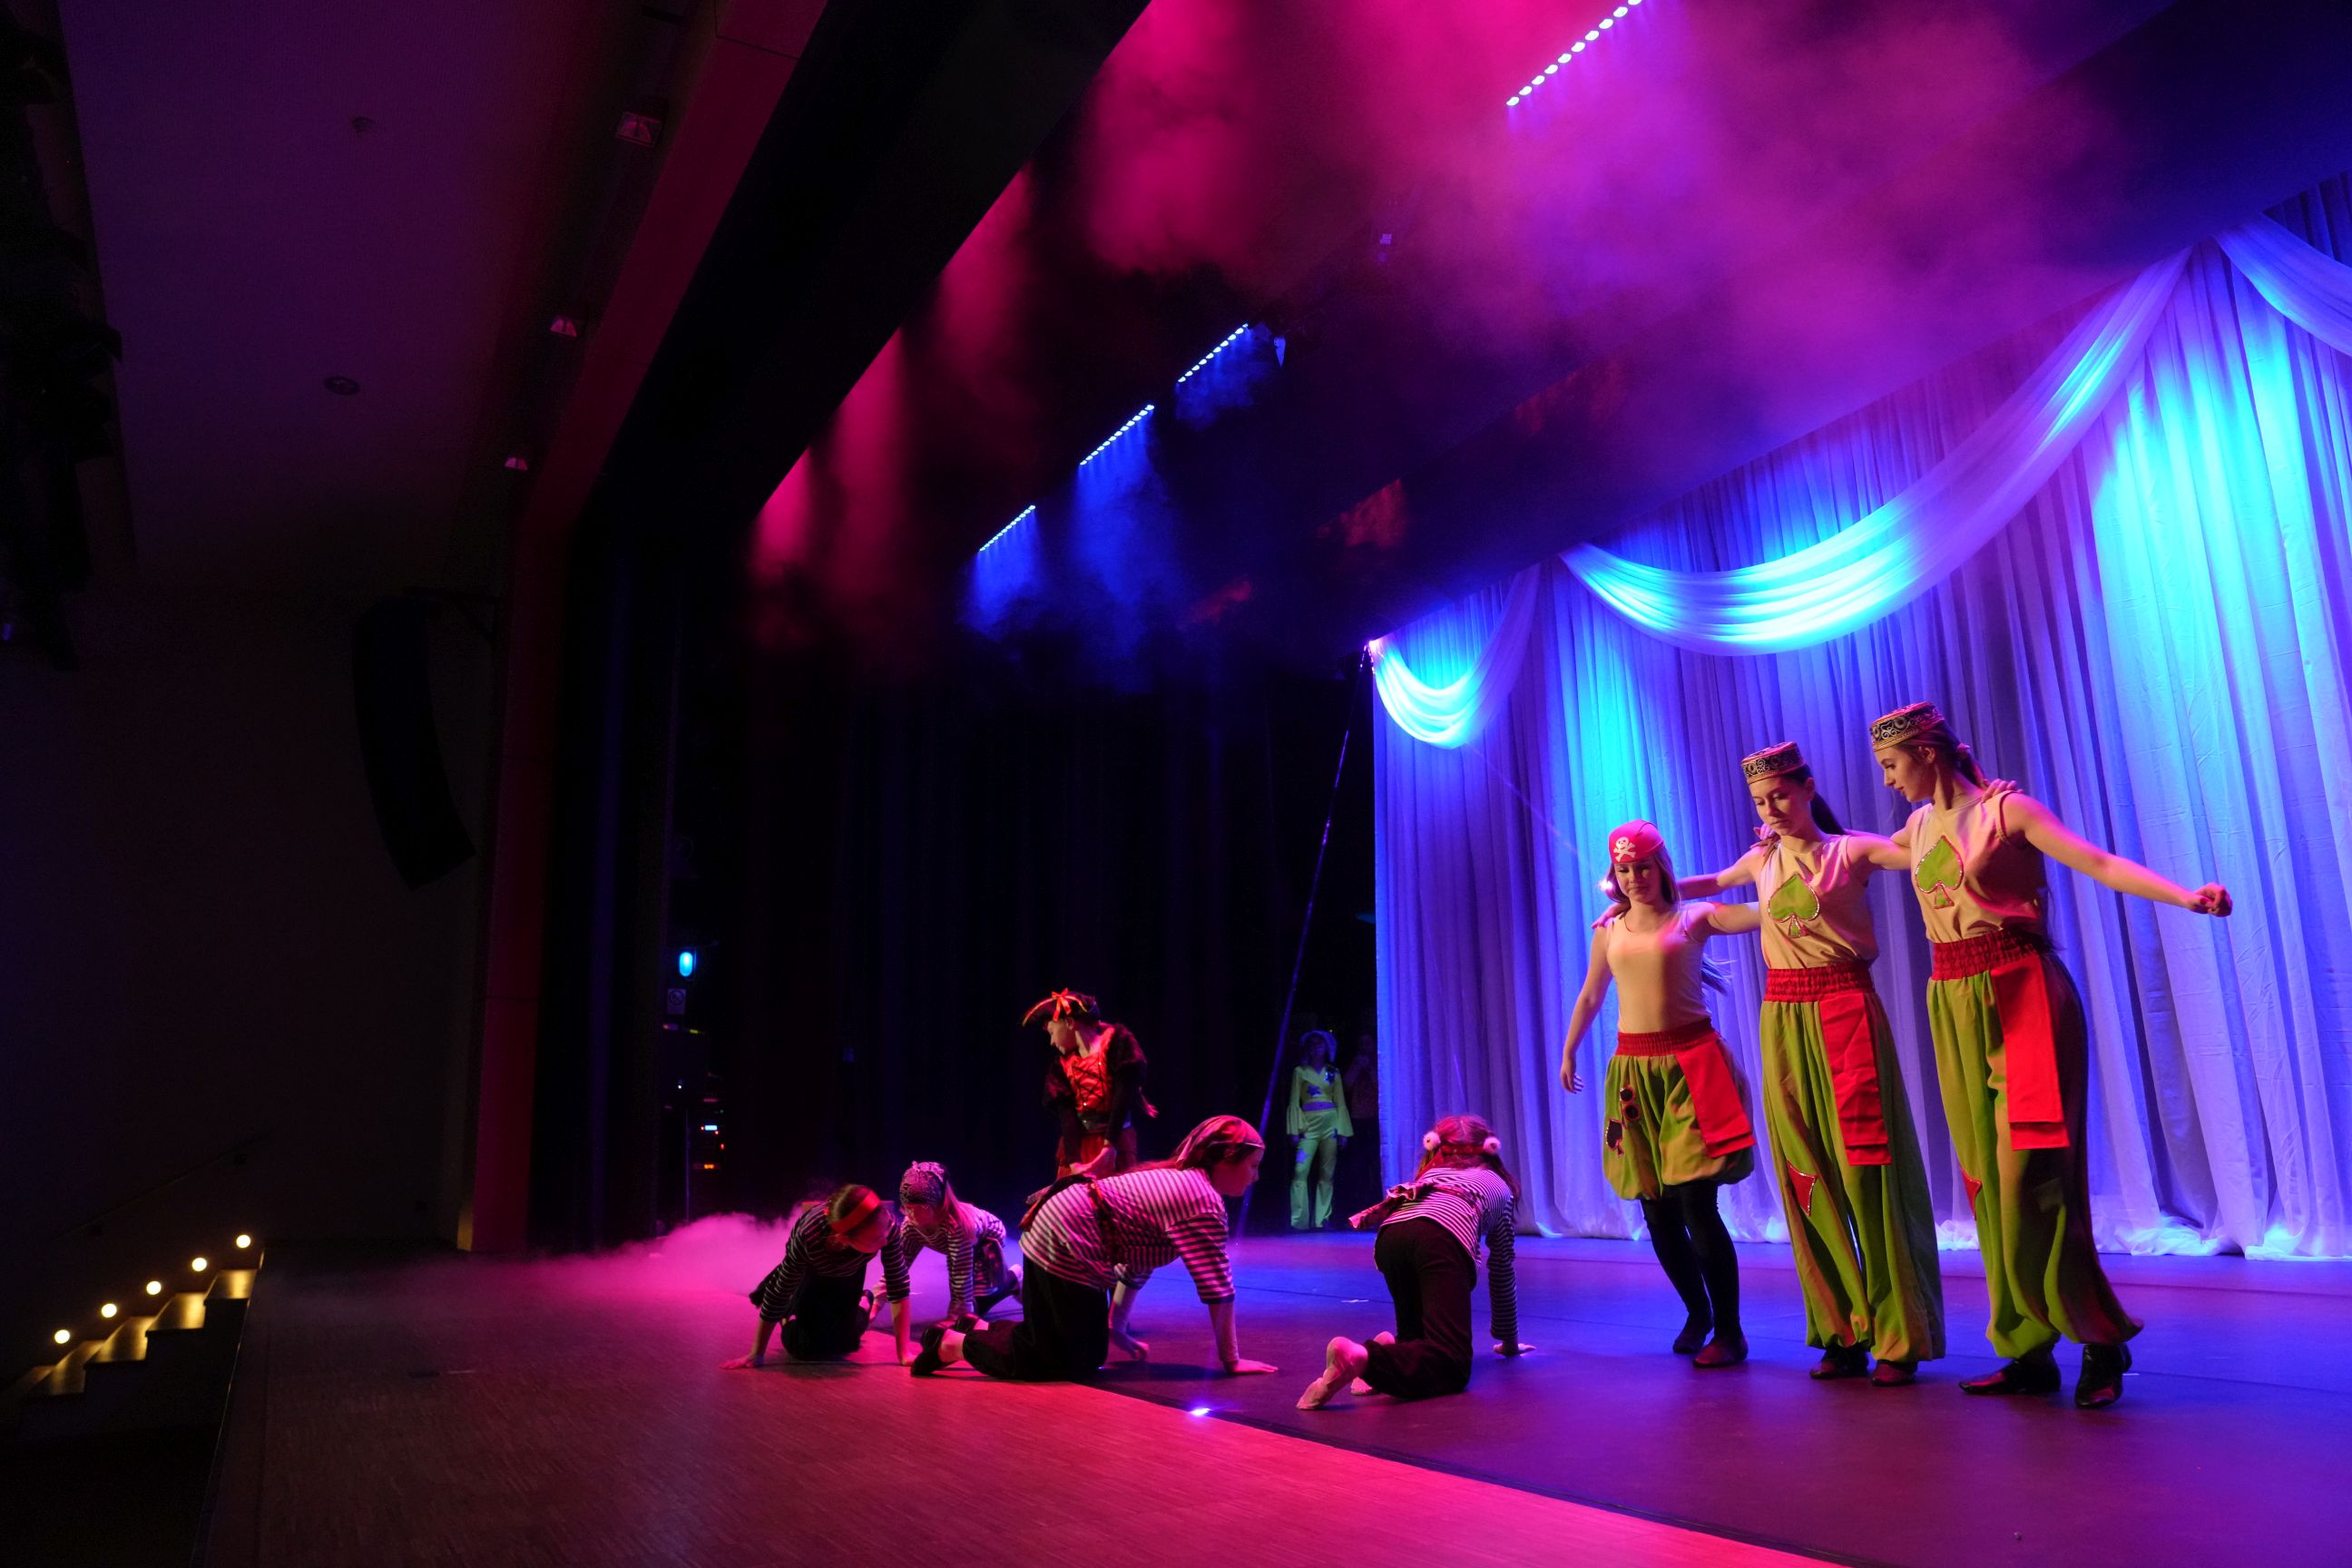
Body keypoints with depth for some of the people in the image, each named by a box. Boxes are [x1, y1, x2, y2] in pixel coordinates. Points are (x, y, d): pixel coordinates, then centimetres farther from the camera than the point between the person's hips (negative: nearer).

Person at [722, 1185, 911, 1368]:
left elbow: (898, 1285, -32)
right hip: (810, 1272, -1)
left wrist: (904, 1352, -33)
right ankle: (788, 1314, 26)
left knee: (842, 1342, -1)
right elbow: (779, 1294, -32)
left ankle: (863, 1304, 31)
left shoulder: (886, 1224, -42)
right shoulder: (808, 1236, -45)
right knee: (807, 1347, -7)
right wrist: (756, 1355, -24)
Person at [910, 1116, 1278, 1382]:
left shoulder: (1175, 1180, 16)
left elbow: (1136, 1258, 22)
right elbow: (1216, 1286, -16)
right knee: (1071, 1363, -3)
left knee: (1091, 1353, 15)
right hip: (1064, 1246, -10)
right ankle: (952, 1344, 2)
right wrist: (1231, 1361, -8)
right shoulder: (1203, 1200, -14)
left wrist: (1118, 1328, 26)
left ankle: (977, 1331, 21)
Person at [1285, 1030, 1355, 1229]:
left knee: (1326, 1174, 2)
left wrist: (1343, 1132, 4)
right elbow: (1294, 1103, 4)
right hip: (1308, 1125, -2)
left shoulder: (1333, 1073, 13)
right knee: (1300, 1171, -13)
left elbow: (1341, 1104, 12)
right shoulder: (1299, 1072, 8)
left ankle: (1322, 1219, 7)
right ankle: (1299, 1220, -10)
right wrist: (1295, 1130, -5)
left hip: (1330, 1124, 2)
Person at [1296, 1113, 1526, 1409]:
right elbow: (1502, 1273, 36)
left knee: (1421, 1337, 24)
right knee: (1450, 1365, -14)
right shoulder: (1499, 1186, 35)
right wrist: (1509, 1341, 48)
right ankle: (1361, 1359, -37)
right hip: (1442, 1238, -5)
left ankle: (1390, 1349, -8)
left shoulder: (1429, 1175, 42)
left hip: (1390, 1234, 5)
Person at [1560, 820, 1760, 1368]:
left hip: (1690, 1063, -4)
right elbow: (1589, 996, 24)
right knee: (1656, 1209, 7)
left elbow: (1767, 912, -9)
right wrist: (1568, 1053, 29)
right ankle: (1697, 1313, 27)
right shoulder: (1609, 930, 13)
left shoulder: (1694, 918, 2)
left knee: (1695, 1202, -12)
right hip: (1634, 1070, 4)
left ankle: (1729, 1330, 1)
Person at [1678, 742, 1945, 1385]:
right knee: (1806, 1174, 4)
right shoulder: (1761, 860, 14)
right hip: (1783, 1021, 5)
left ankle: (1899, 1338, 3)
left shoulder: (1851, 851, 1)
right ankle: (1841, 1333, 14)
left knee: (1865, 1167, -6)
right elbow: (1710, 884, 32)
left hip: (1845, 1011, -4)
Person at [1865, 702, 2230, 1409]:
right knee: (1989, 1178, 6)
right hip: (1955, 1007, 6)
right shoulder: (1920, 828, 13)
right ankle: (2031, 1350, 13)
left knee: (2029, 1171, -10)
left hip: (2020, 997, -6)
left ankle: (2101, 1340, 5)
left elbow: (2099, 863, -17)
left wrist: (2186, 896, -30)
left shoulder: (2006, 809, -5)